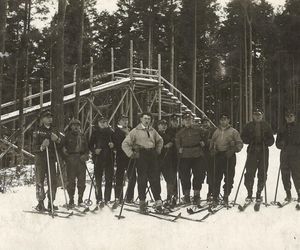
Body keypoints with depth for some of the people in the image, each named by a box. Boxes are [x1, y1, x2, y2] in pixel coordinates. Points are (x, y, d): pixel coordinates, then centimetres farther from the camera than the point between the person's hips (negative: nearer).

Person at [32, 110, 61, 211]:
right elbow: (34, 148, -5)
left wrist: (57, 140, -3)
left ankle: (51, 202, 11)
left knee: (53, 181, 1)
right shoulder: (38, 131, 2)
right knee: (40, 181, -4)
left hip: (51, 159, 4)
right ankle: (40, 203, 4)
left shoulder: (53, 131, 17)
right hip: (40, 158, -4)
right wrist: (41, 147, -24)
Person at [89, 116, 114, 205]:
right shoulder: (95, 132, 6)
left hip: (109, 158, 1)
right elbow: (90, 145, 8)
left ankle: (107, 199, 7)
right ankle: (99, 199, 5)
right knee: (98, 180, -1)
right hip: (98, 158, -1)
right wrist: (94, 150, -10)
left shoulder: (111, 132, 9)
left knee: (109, 179, -1)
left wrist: (113, 145, -7)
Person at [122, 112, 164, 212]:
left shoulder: (152, 131, 15)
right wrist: (131, 154, -7)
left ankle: (158, 200, 4)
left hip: (152, 155, 4)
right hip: (141, 156, -4)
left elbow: (160, 140, 31)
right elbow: (125, 144, -3)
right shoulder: (135, 131, 0)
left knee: (155, 178, 0)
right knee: (142, 179, -1)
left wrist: (158, 151, 19)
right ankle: (142, 201, 9)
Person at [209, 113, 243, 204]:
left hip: (229, 156, -2)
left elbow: (239, 144, 2)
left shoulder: (233, 131, 5)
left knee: (229, 177, -2)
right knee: (217, 177, 1)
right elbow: (212, 143, 24)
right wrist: (213, 149, 4)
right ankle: (215, 197, 7)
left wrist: (233, 149, -14)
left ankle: (226, 196, 9)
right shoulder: (216, 132, 16)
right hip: (218, 156, 2)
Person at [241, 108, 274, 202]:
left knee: (262, 174, -1)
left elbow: (271, 140, 11)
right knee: (249, 173, -7)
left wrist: (265, 142, -10)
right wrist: (250, 141, -10)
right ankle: (249, 194, 6)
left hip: (264, 152, 1)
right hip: (252, 152, -1)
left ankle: (259, 194, 12)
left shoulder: (266, 126, 11)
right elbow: (243, 137, 9)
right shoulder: (249, 126, 10)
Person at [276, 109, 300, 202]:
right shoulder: (282, 130, 15)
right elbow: (277, 143, 14)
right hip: (285, 155, 3)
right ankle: (288, 195, 14)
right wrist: (282, 144, -6)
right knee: (285, 176, 3)